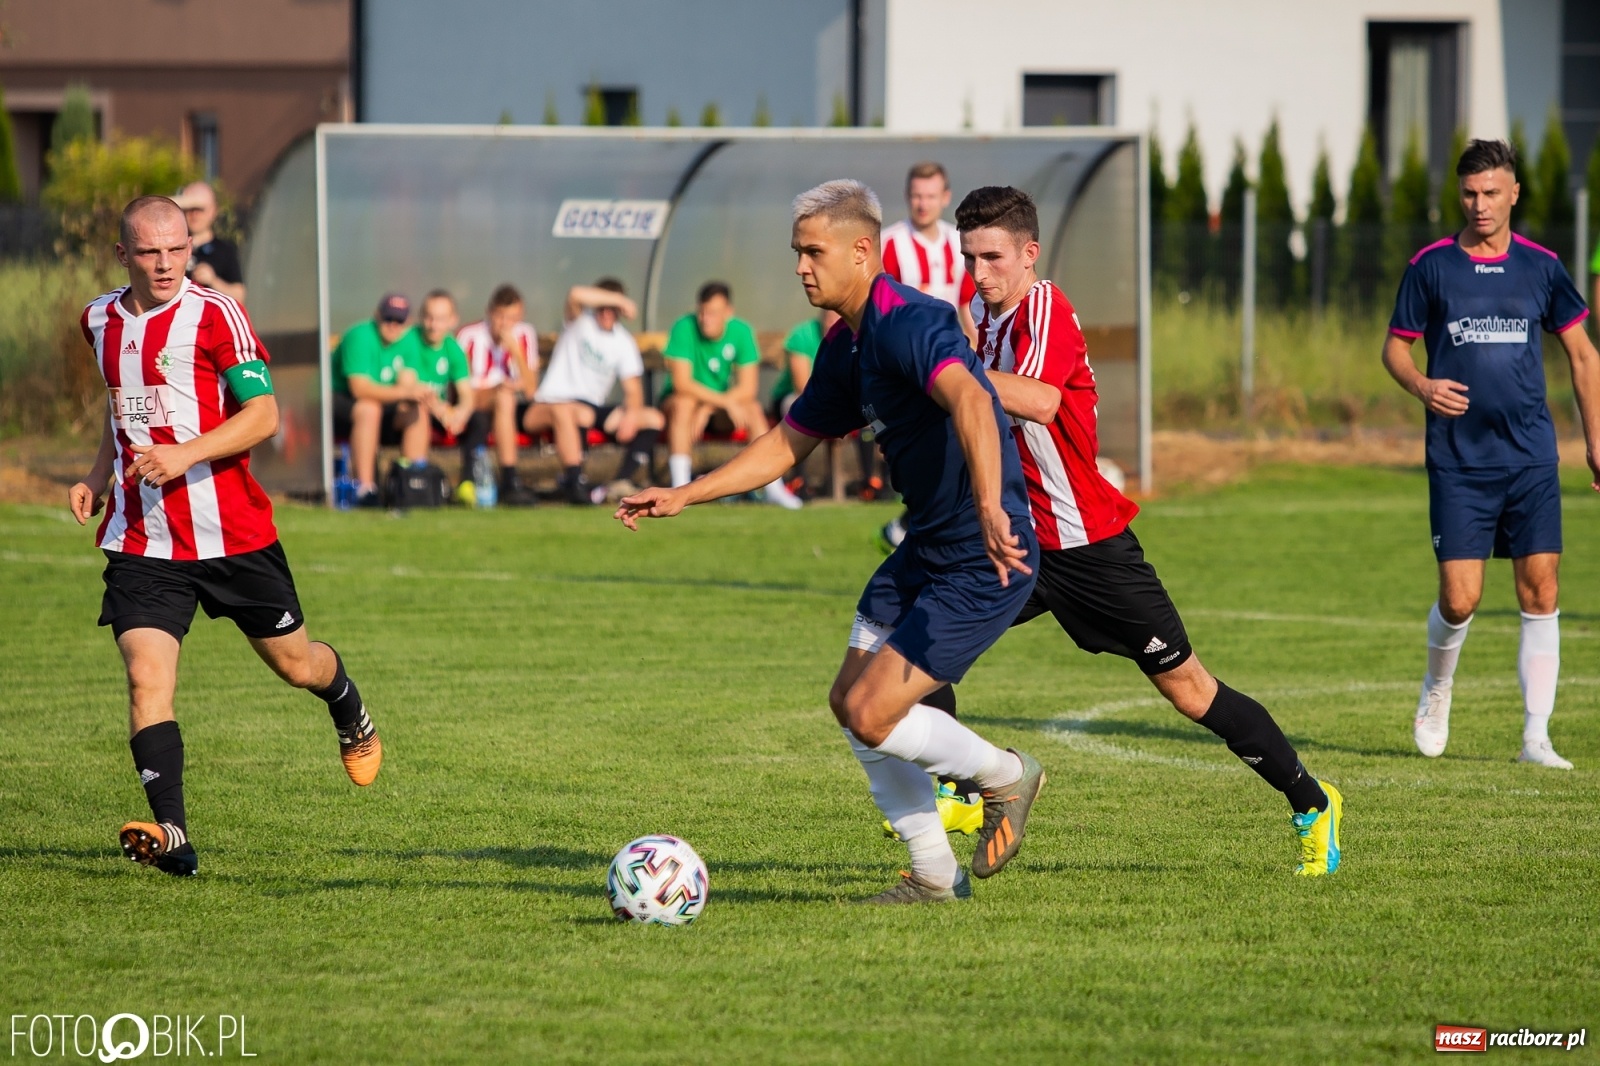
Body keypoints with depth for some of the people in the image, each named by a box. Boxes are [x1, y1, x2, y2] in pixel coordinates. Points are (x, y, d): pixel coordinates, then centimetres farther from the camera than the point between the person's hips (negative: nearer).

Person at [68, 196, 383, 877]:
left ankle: (352, 718, 48)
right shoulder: (101, 321, 9)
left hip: (229, 532, -3)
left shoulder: (215, 316, -9)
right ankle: (170, 834, -21)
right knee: (146, 679, -16)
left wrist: (184, 455, -26)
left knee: (294, 662, 13)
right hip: (140, 539, 3)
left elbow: (262, 415, -14)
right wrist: (99, 474, 13)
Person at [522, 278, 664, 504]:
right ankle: (575, 484, -42)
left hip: (594, 409, 6)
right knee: (579, 414, -41)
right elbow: (576, 295, -24)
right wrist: (619, 299, -19)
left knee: (654, 419, -9)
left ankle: (621, 483, -25)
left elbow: (633, 388, 5)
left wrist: (631, 414, -16)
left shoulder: (624, 342, 12)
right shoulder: (581, 321, 0)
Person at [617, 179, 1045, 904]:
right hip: (923, 550, 10)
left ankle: (1004, 777, 14)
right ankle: (934, 873, 21)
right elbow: (789, 442, 21)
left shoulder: (909, 324, -23)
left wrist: (989, 508, -56)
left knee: (872, 715, -12)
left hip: (984, 563, -10)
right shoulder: (844, 348, 9)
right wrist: (684, 496, 15)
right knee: (849, 703, 11)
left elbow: (970, 401, -41)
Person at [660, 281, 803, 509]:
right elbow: (682, 383, -25)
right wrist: (725, 402, -31)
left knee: (753, 408, -24)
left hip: (721, 405, 3)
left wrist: (706, 409, -24)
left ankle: (774, 488, -24)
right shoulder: (684, 328, -19)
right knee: (684, 404, -35)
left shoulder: (741, 332, -11)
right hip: (679, 400, -3)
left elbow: (747, 389, -14)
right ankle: (679, 488, -39)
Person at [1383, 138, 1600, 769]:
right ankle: (1436, 690, 24)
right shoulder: (1430, 267, 1)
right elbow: (1395, 346, 7)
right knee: (1459, 599, -7)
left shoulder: (1540, 267, 5)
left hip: (1531, 457, 2)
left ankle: (1536, 736, 1)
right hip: (1458, 462, -1)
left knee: (1540, 591, -4)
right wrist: (1421, 386, -15)